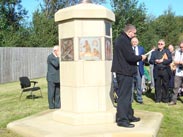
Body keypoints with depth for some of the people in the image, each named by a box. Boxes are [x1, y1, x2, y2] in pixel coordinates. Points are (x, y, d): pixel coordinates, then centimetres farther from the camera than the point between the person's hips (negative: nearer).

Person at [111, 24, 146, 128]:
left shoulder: (120, 39, 17)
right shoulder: (124, 40, -16)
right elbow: (130, 57, -22)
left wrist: (138, 57, 12)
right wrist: (141, 57, -5)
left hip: (123, 71, 11)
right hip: (125, 72, -11)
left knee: (127, 95, 17)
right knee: (124, 95, -5)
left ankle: (129, 116, 28)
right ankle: (122, 119, 1)